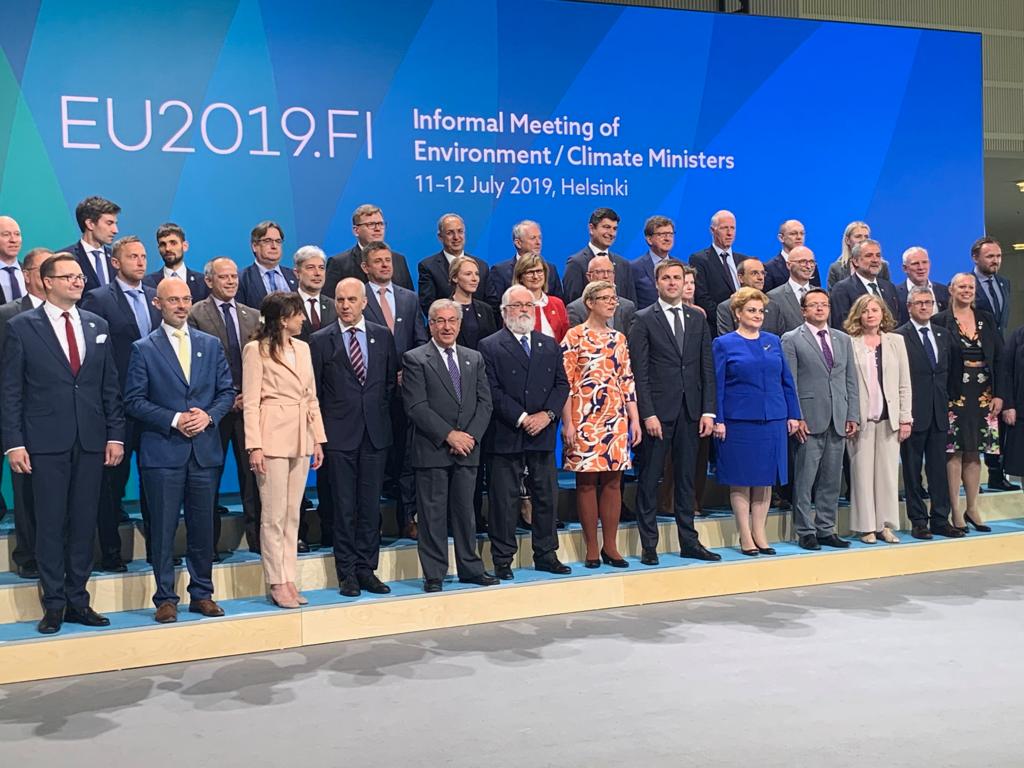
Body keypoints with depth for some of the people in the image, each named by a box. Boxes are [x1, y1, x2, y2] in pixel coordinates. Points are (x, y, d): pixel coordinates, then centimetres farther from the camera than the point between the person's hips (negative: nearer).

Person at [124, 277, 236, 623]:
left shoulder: (211, 344, 11)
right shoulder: (143, 349, 1)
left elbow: (227, 391, 10)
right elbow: (134, 400, -4)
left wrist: (209, 415, -8)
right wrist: (173, 420, -14)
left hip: (205, 450, 3)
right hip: (162, 451, -3)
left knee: (202, 527, 9)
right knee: (163, 528, 1)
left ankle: (202, 594, 19)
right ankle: (165, 598, 11)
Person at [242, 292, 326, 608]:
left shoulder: (302, 348, 14)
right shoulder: (256, 350, -4)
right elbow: (250, 402, -8)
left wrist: (318, 439, 10)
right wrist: (254, 446, -15)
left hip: (300, 437, 6)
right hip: (274, 436, -6)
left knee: (292, 514, 9)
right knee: (274, 515, -2)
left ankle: (289, 580, 15)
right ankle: (277, 584, 6)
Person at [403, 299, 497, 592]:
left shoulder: (474, 359, 13)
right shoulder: (415, 359, -2)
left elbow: (484, 402, 8)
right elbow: (416, 406, -10)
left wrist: (471, 435, -7)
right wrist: (449, 435, -14)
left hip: (467, 447, 4)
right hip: (432, 448, -4)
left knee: (465, 510, 11)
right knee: (432, 513, 0)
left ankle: (470, 567, 20)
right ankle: (434, 574, 8)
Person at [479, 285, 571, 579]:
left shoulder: (550, 345, 14)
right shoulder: (490, 346, -1)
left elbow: (562, 384, 9)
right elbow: (492, 391, -9)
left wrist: (547, 414, -8)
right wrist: (521, 418, -14)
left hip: (543, 433, 5)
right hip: (506, 435, -4)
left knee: (547, 497, 10)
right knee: (504, 500, 1)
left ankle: (546, 555, 21)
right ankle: (502, 560, 9)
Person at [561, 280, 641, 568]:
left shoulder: (619, 338, 13)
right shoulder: (575, 337, -3)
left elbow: (627, 381, 14)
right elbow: (565, 382, -7)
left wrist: (635, 419, 8)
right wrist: (567, 423, -12)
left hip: (616, 419, 5)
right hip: (584, 419, -5)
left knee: (613, 481, 5)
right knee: (586, 482, 1)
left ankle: (611, 546, 13)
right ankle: (591, 549, 8)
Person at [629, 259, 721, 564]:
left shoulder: (698, 319, 12)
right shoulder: (644, 320, -2)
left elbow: (707, 367, 10)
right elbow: (639, 372, -6)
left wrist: (708, 410, 3)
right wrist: (647, 413, -13)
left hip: (690, 411, 4)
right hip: (657, 412, -4)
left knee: (686, 478, 10)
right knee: (650, 479, 2)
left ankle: (689, 542, 17)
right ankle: (649, 545, 9)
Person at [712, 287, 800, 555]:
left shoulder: (773, 341, 11)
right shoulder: (724, 344, 0)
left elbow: (786, 380, 13)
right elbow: (717, 385, -2)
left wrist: (793, 415, 8)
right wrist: (718, 420, -8)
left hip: (773, 420, 4)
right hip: (739, 421, -4)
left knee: (766, 478, 7)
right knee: (741, 480, 1)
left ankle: (760, 533, 16)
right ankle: (745, 536, 9)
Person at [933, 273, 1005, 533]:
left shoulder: (987, 319, 10)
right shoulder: (940, 321, -4)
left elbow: (999, 359, 9)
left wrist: (999, 394, 2)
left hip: (982, 397, 4)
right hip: (954, 396, -4)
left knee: (974, 453, 10)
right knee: (954, 453, -1)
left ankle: (972, 509, 19)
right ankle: (955, 512, 6)